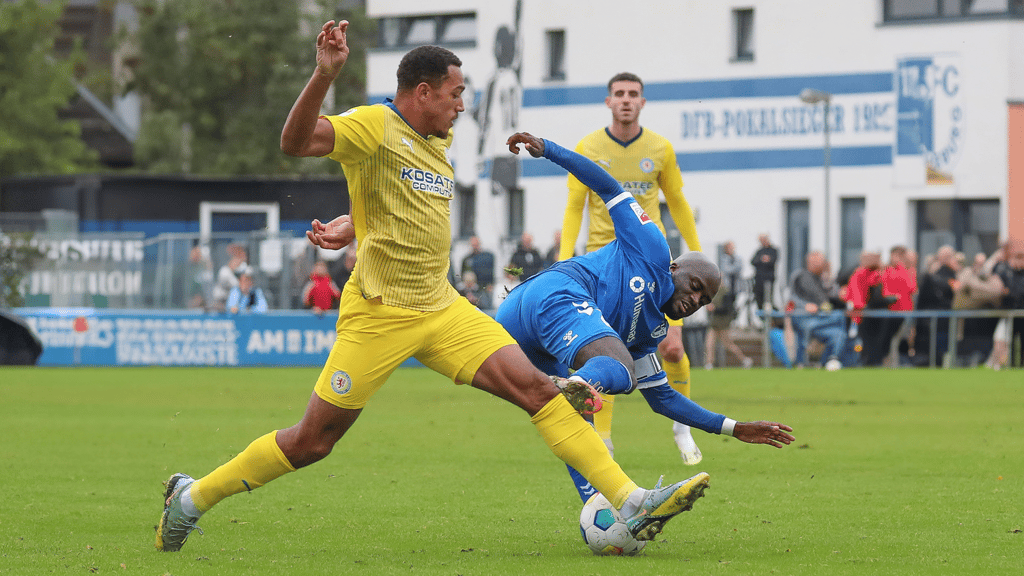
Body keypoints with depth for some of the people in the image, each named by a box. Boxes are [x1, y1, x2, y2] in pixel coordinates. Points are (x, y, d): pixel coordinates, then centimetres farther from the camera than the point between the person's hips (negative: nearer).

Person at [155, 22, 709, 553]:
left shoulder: (438, 142, 14)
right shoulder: (375, 125, -10)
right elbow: (295, 141, -26)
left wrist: (350, 226, 10)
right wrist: (325, 73, -39)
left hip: (441, 307, 7)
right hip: (378, 311, -7)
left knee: (536, 387, -7)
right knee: (312, 441, -2)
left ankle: (631, 503, -10)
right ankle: (191, 497, 17)